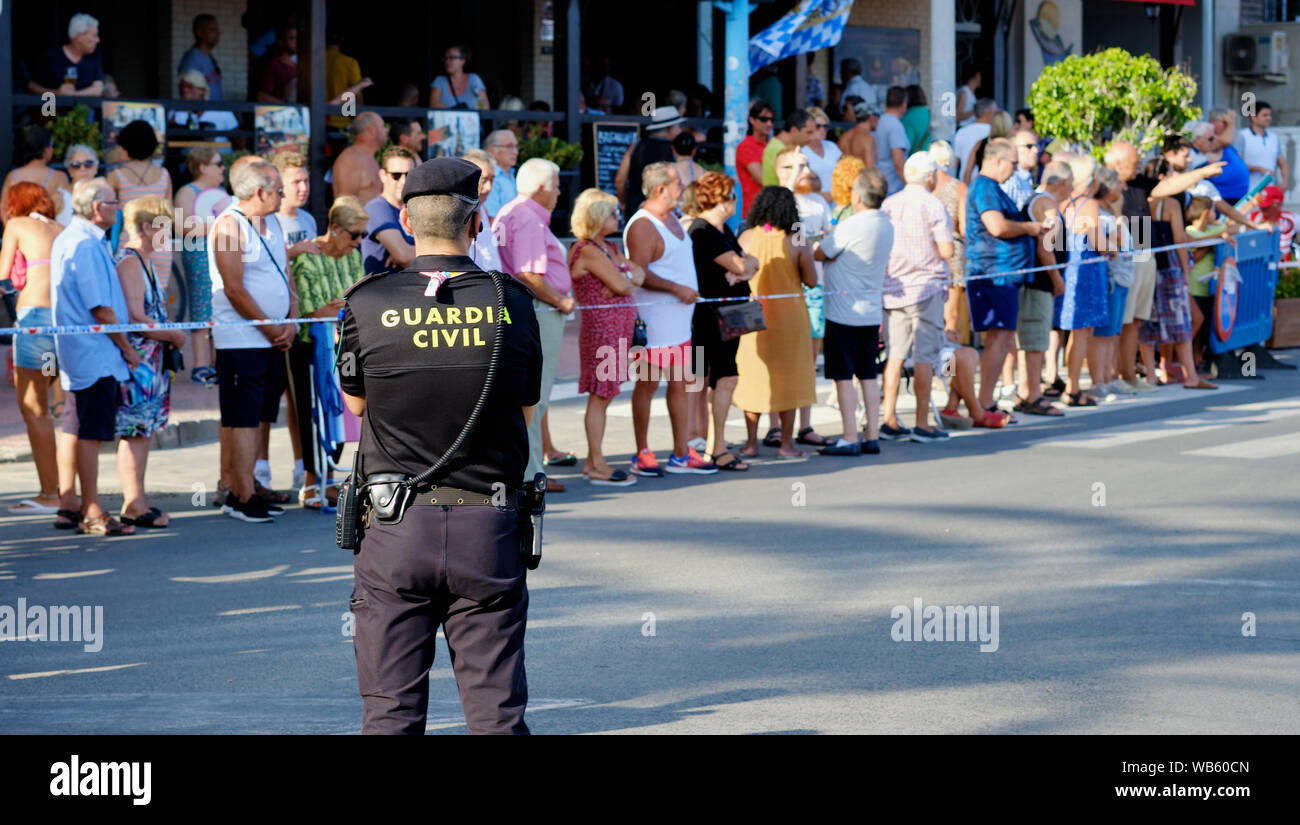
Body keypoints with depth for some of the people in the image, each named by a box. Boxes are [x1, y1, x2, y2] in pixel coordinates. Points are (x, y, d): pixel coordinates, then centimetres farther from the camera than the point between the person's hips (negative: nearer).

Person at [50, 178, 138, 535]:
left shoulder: (66, 239, 15)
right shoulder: (87, 245, -18)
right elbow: (101, 308, -20)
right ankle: (92, 515, -6)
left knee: (76, 431, 16)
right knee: (92, 433, -8)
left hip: (75, 353, 10)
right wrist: (126, 347, -9)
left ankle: (69, 503, 23)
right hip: (96, 353, -10)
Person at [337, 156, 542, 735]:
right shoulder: (512, 303, -3)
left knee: (390, 712, 5)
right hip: (488, 532, 1)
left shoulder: (367, 304, -6)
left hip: (395, 530, 0)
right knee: (497, 712, 5)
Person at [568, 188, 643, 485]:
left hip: (618, 326, 9)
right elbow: (620, 285, -17)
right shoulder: (587, 250, -12)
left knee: (604, 395, 10)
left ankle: (593, 462, 15)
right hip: (601, 324, -9)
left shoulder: (609, 248, 18)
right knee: (599, 395, -6)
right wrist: (626, 277, 5)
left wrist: (626, 277, -7)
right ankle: (597, 465, -4)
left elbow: (638, 276, 13)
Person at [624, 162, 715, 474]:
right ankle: (642, 454, 5)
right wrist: (677, 289, -21)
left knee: (680, 384, 10)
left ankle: (681, 454, 15)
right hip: (654, 319, -9)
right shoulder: (642, 226, -15)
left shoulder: (671, 218, 15)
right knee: (647, 384, -2)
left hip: (680, 317, 9)